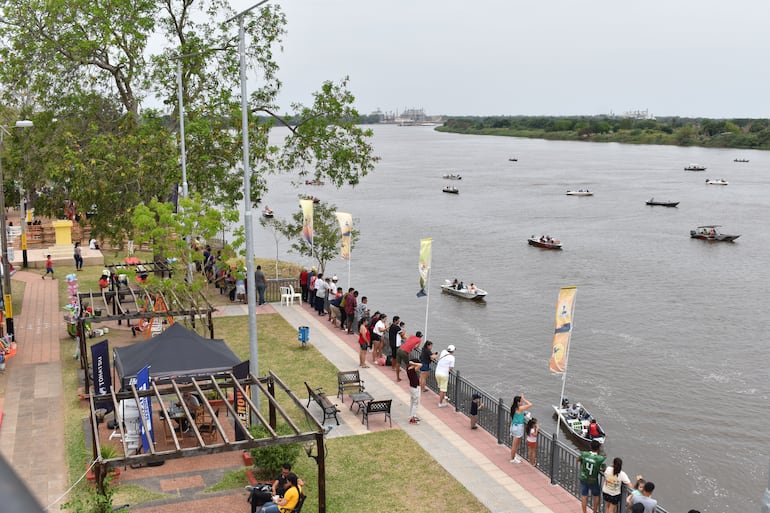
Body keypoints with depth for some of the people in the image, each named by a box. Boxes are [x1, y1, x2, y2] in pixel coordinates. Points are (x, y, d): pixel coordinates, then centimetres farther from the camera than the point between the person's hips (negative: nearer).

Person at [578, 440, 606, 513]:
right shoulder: (600, 459, -25)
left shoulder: (584, 454, -17)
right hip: (593, 481, -2)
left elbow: (578, 460, 3)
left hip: (583, 479, 2)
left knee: (584, 496, 16)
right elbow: (604, 469, -15)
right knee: (596, 496, 23)